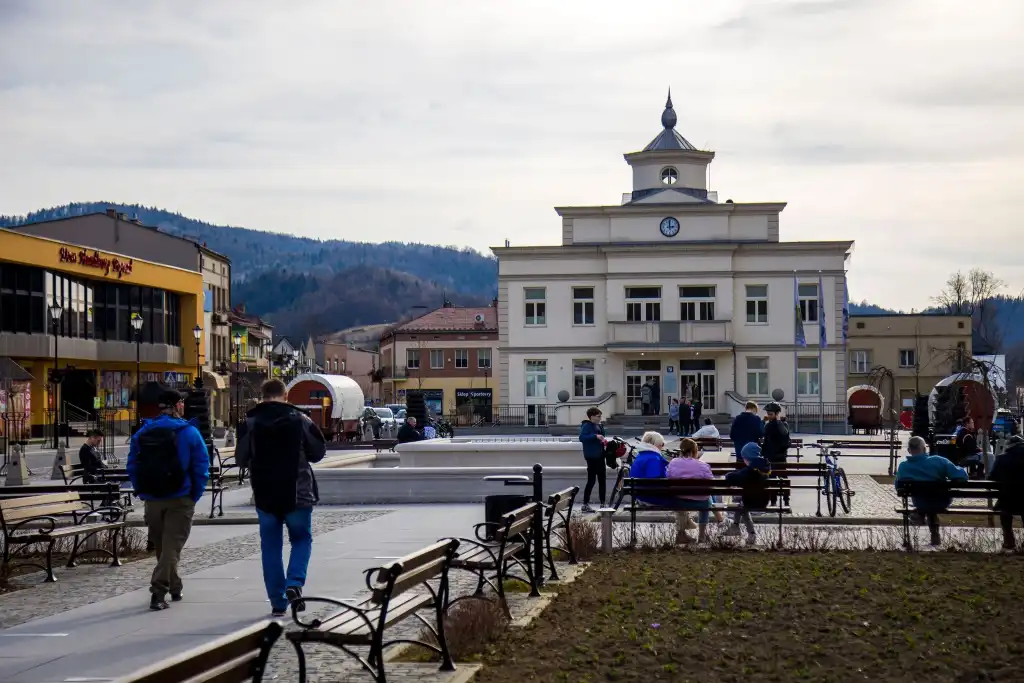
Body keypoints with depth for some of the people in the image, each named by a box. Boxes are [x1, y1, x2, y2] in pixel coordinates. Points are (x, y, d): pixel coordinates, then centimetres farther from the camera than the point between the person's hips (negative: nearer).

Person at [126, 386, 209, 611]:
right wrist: (195, 495, 0)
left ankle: (174, 587, 32)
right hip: (180, 499, -4)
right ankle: (158, 591, -15)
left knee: (160, 546, 18)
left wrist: (142, 493, 10)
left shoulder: (142, 433, 3)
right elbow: (202, 468, -9)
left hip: (152, 500, 4)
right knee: (172, 546, -2)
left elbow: (132, 468, 4)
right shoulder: (189, 432, -8)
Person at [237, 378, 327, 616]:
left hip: (265, 496, 1)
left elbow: (241, 459, 2)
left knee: (270, 546, 10)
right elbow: (318, 452, 2)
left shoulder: (250, 423, -3)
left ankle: (278, 602, 9)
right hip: (298, 493, -1)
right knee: (301, 539, 15)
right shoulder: (300, 420, -6)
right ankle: (294, 583, -9)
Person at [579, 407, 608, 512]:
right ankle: (585, 504, -3)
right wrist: (595, 436, -28)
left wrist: (604, 440, 5)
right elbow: (582, 437, -23)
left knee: (602, 480, 9)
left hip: (600, 456, 8)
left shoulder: (599, 426, 16)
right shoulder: (587, 426, -10)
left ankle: (603, 504, 14)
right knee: (591, 480, -8)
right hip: (592, 456, -8)